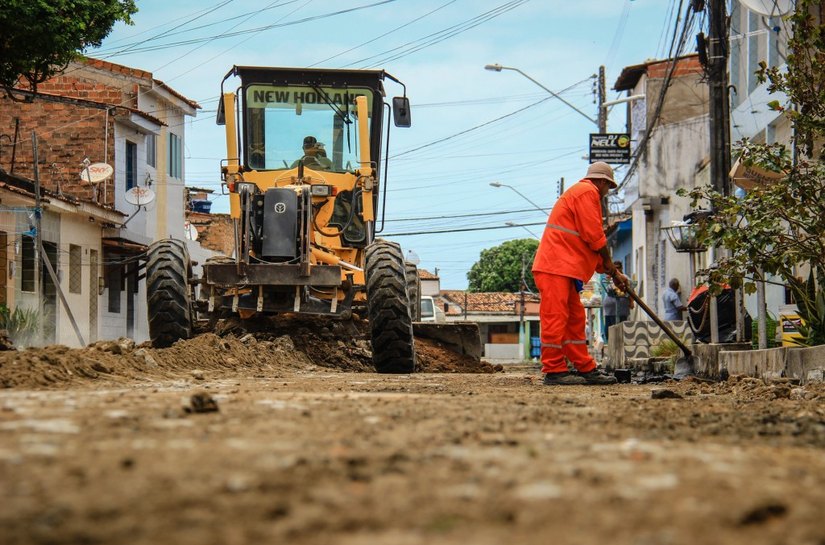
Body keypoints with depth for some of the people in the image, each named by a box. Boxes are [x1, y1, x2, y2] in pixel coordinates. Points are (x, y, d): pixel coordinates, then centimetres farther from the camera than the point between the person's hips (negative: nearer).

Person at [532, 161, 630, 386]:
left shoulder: (580, 192, 28)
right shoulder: (587, 192, -5)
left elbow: (592, 245, 29)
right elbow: (594, 235, -13)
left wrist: (613, 272, 25)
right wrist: (609, 265, 1)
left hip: (565, 268, 11)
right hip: (556, 267, -11)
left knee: (575, 319, 11)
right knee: (556, 317, -10)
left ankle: (586, 369, 13)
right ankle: (554, 371, -11)